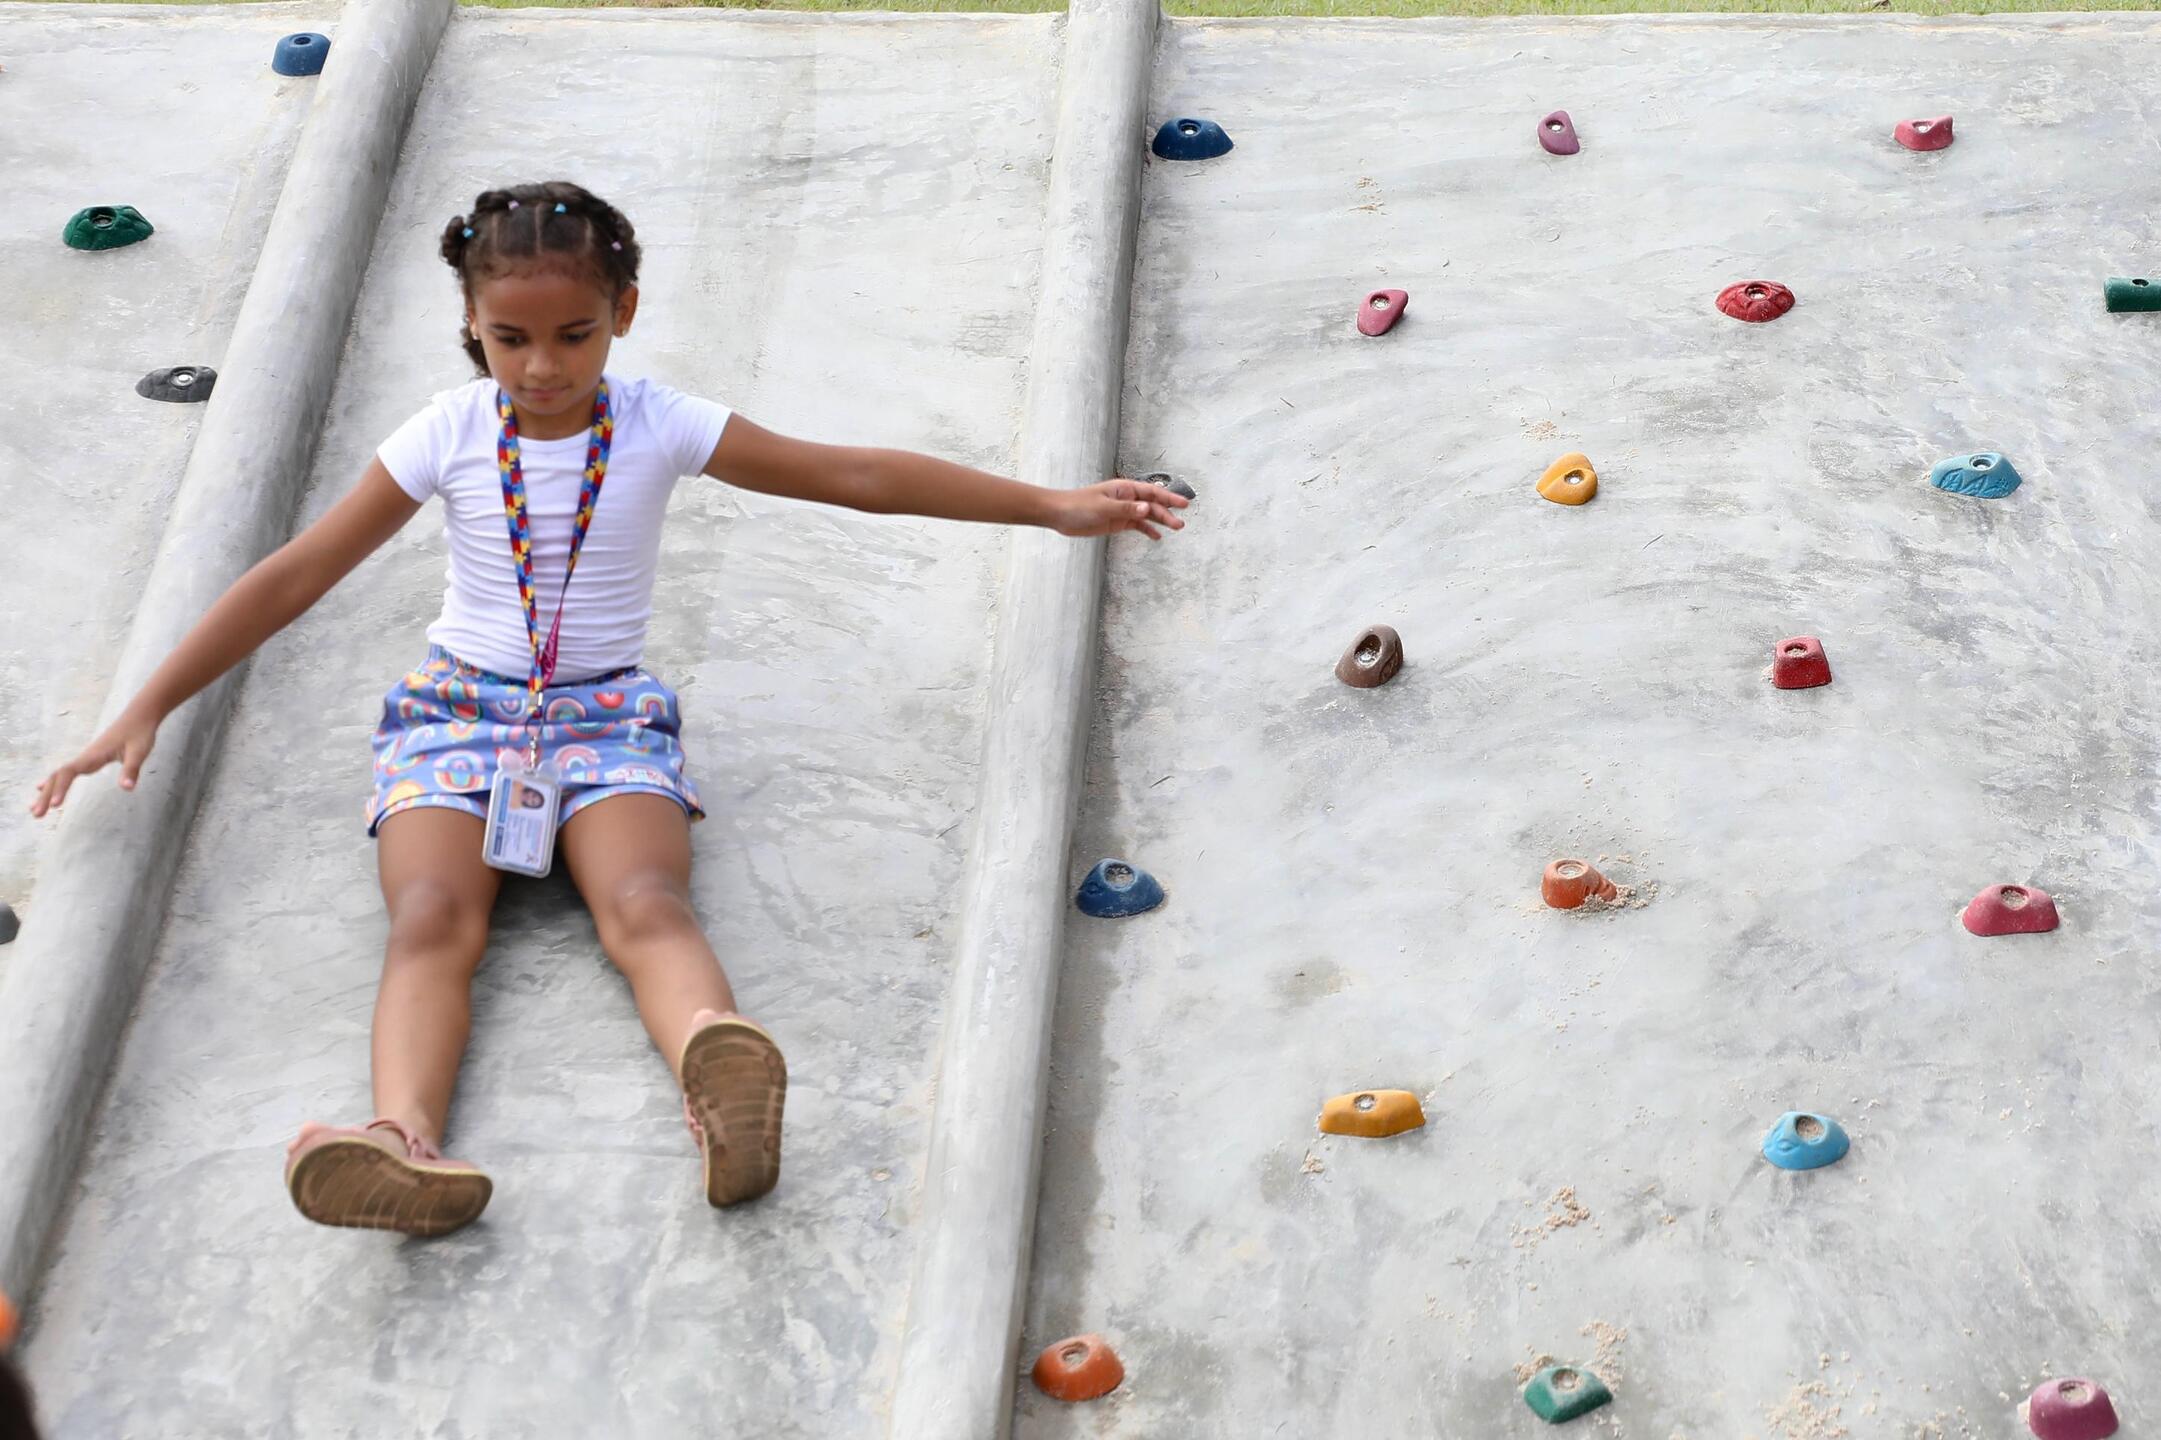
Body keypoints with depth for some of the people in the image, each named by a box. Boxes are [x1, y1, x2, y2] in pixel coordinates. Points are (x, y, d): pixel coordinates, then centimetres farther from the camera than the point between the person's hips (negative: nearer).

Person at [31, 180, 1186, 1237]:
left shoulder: (659, 428, -2)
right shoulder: (446, 436, -1)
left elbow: (857, 476, 1)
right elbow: (295, 576, 1)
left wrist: (1054, 507, 1)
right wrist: (147, 710, -2)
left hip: (609, 713, -1)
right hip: (457, 705, 1)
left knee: (645, 902, -31)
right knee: (432, 917, -28)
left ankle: (718, 1073, -61)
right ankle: (406, 1140, -54)